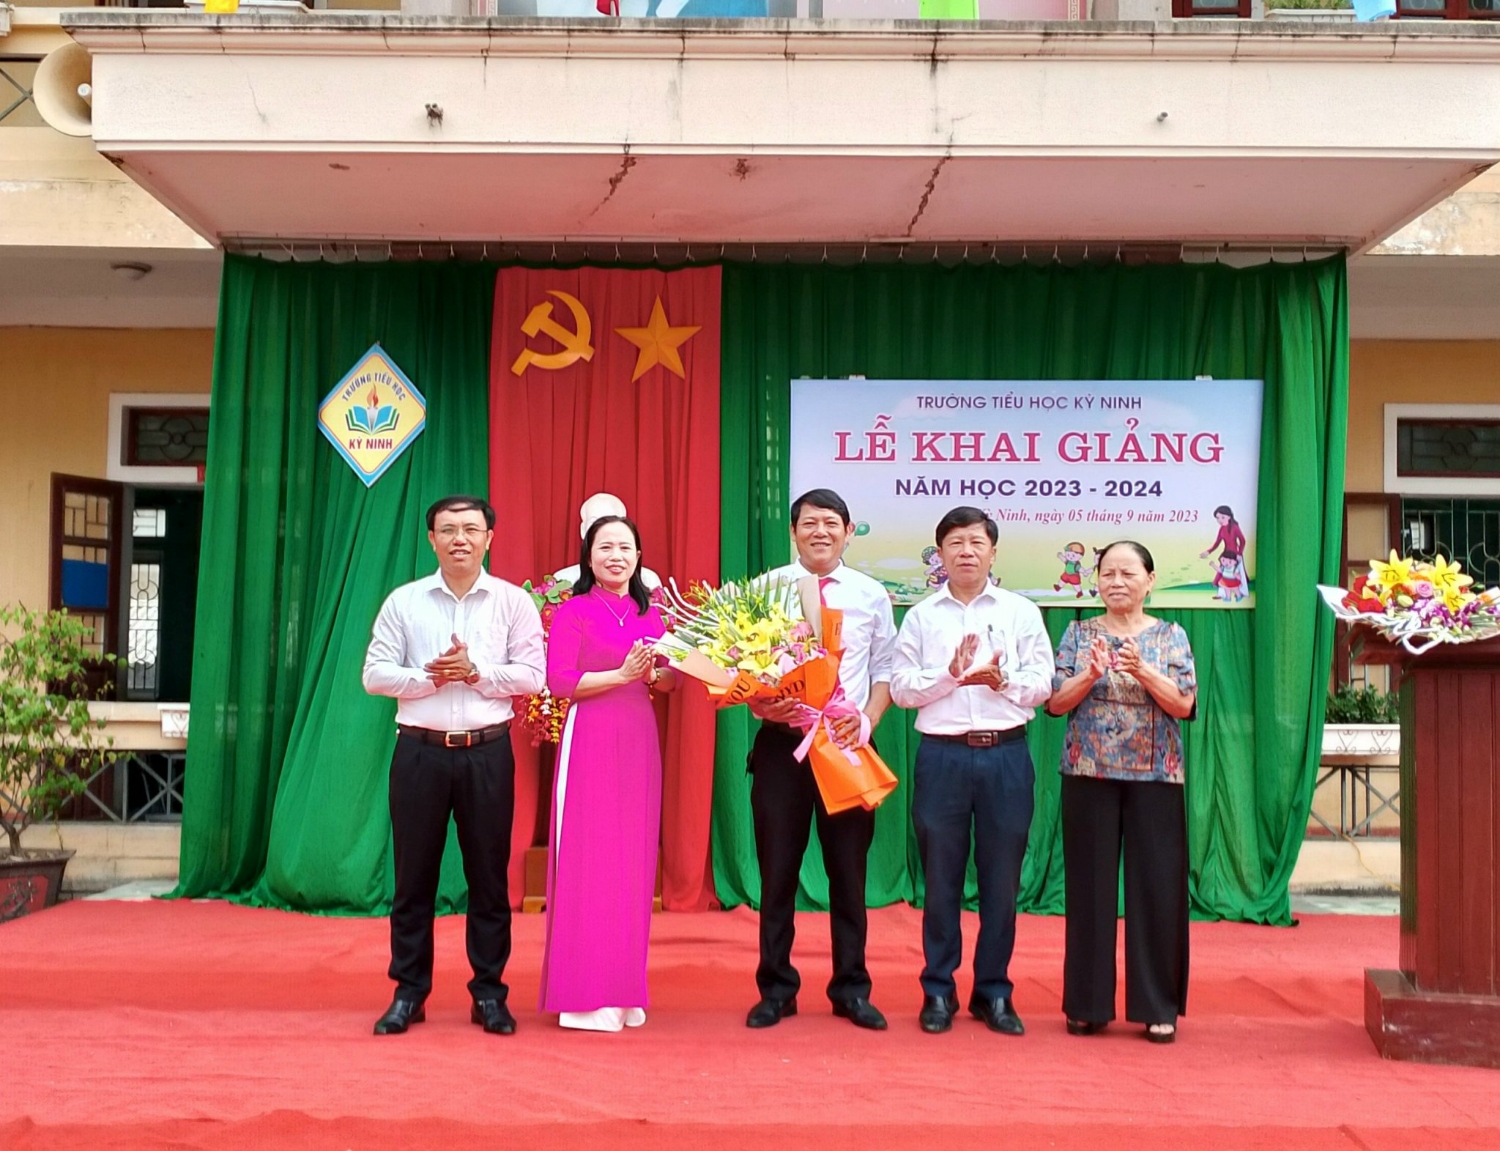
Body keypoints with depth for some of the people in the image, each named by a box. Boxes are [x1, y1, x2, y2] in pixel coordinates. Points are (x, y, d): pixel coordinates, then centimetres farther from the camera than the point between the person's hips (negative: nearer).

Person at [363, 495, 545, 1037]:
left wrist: (474, 671, -15)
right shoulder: (404, 602, 6)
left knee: (488, 875, 5)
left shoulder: (513, 602, 3)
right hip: (420, 752, 1)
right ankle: (408, 992, 18)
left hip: (488, 753, -1)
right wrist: (430, 676, -13)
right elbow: (375, 674, 0)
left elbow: (531, 676, -4)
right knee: (413, 875, 6)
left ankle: (489, 993, 16)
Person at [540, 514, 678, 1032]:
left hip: (639, 742, 5)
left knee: (634, 861, 6)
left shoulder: (650, 614, 13)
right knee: (587, 859, -4)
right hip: (590, 740, -5)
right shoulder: (573, 612, -2)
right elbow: (558, 681, -11)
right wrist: (622, 674, -16)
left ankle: (624, 989, 15)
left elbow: (671, 681, 14)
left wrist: (656, 673, -7)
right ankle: (584, 994, 3)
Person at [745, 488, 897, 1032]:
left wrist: (867, 720, -8)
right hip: (781, 742, -1)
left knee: (849, 869, 9)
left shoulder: (870, 595, 5)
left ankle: (851, 989, 22)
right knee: (777, 870, 6)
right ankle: (776, 989, 20)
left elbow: (885, 671, 8)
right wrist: (761, 704, -17)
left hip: (847, 744, 1)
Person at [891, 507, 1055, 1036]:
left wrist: (1002, 680, -15)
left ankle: (994, 992, 18)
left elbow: (1041, 684, 3)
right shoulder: (921, 616, 8)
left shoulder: (1021, 612, 8)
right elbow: (901, 688, 1)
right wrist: (949, 674, -13)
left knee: (1002, 878, 5)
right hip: (942, 755, 0)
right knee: (941, 877, 6)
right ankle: (938, 991, 17)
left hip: (1005, 755, 0)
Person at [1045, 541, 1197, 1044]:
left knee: (1157, 887, 1)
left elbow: (1184, 704, -5)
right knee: (1090, 886, 4)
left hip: (1155, 777, 0)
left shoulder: (1170, 635, 5)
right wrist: (1092, 674, -17)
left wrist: (1141, 670, -20)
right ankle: (1088, 1003, 14)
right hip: (1089, 774, 1)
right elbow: (1056, 703, 0)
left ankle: (1158, 1006, 13)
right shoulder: (1079, 633, 7)